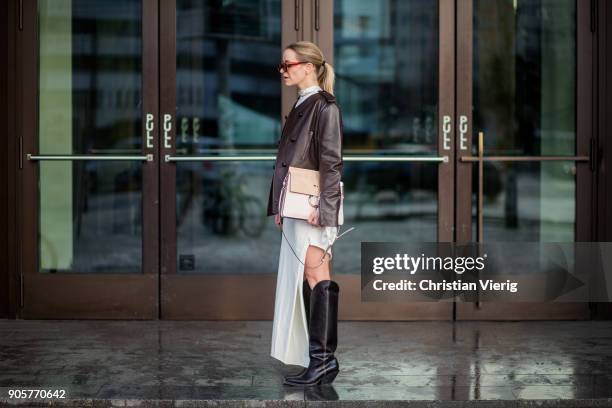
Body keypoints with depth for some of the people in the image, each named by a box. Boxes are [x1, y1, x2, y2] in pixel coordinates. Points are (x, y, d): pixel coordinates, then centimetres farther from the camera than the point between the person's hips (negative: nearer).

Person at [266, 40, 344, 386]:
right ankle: (318, 358, 14)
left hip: (314, 205, -9)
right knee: (300, 280, 9)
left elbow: (331, 162, -14)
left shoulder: (325, 107, -8)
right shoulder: (300, 108, 18)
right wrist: (279, 206, 18)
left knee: (315, 275, -10)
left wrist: (322, 207, -20)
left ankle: (323, 357, -8)